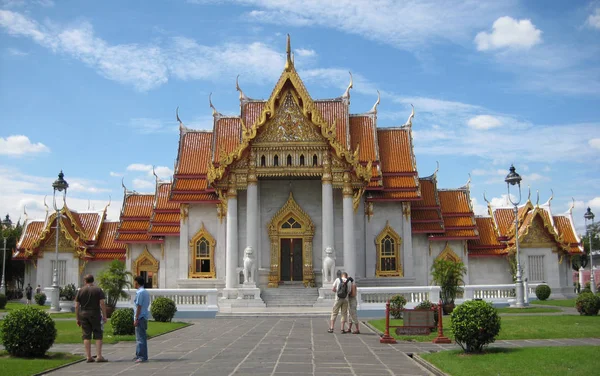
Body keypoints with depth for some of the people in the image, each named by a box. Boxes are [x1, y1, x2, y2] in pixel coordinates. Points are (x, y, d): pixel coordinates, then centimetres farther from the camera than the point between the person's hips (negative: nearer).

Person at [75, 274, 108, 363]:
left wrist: (78, 319, 10)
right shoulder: (98, 290, 0)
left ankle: (88, 356, 5)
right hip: (95, 314, -2)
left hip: (83, 314, 2)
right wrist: (104, 316, -1)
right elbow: (102, 304, -7)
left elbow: (76, 306, 4)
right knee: (98, 335, 2)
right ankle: (99, 356, -3)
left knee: (86, 336, 5)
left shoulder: (80, 291, 6)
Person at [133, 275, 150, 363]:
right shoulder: (146, 292, 15)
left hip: (140, 317, -10)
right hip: (144, 317, 10)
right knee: (139, 337, 17)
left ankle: (143, 357, -5)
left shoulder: (140, 292, -14)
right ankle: (139, 355, 24)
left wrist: (136, 319, -17)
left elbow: (139, 306, -18)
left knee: (141, 338, -7)